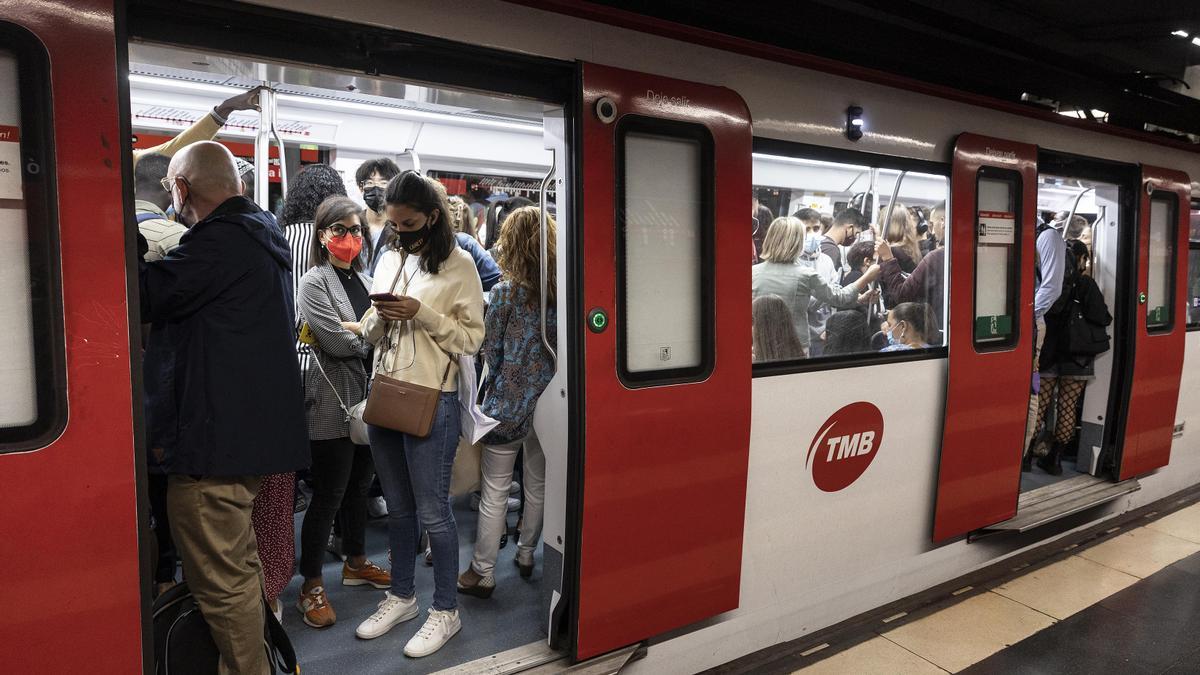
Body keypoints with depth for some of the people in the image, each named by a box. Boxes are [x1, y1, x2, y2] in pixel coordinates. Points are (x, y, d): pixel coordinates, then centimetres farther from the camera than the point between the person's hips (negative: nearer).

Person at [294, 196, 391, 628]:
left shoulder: (364, 280, 14)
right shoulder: (314, 283, -7)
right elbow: (338, 342, -17)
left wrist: (352, 327, -10)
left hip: (368, 398, 7)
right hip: (332, 402, -7)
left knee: (360, 485, 18)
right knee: (328, 496, 0)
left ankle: (356, 562, 35)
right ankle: (311, 586, 14)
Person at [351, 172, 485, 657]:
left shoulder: (458, 264, -6)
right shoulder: (388, 260, 12)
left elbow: (471, 338, -8)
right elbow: (369, 333, 15)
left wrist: (422, 313, -19)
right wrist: (380, 317, -7)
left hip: (431, 399, -6)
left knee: (432, 512, 3)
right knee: (398, 507, 17)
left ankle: (445, 610, 20)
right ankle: (401, 596, 34)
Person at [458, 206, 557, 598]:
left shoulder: (505, 293, -12)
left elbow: (491, 351, -5)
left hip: (508, 401, -4)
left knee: (494, 491, 5)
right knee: (538, 484, 19)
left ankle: (482, 573, 15)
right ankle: (526, 555, 35)